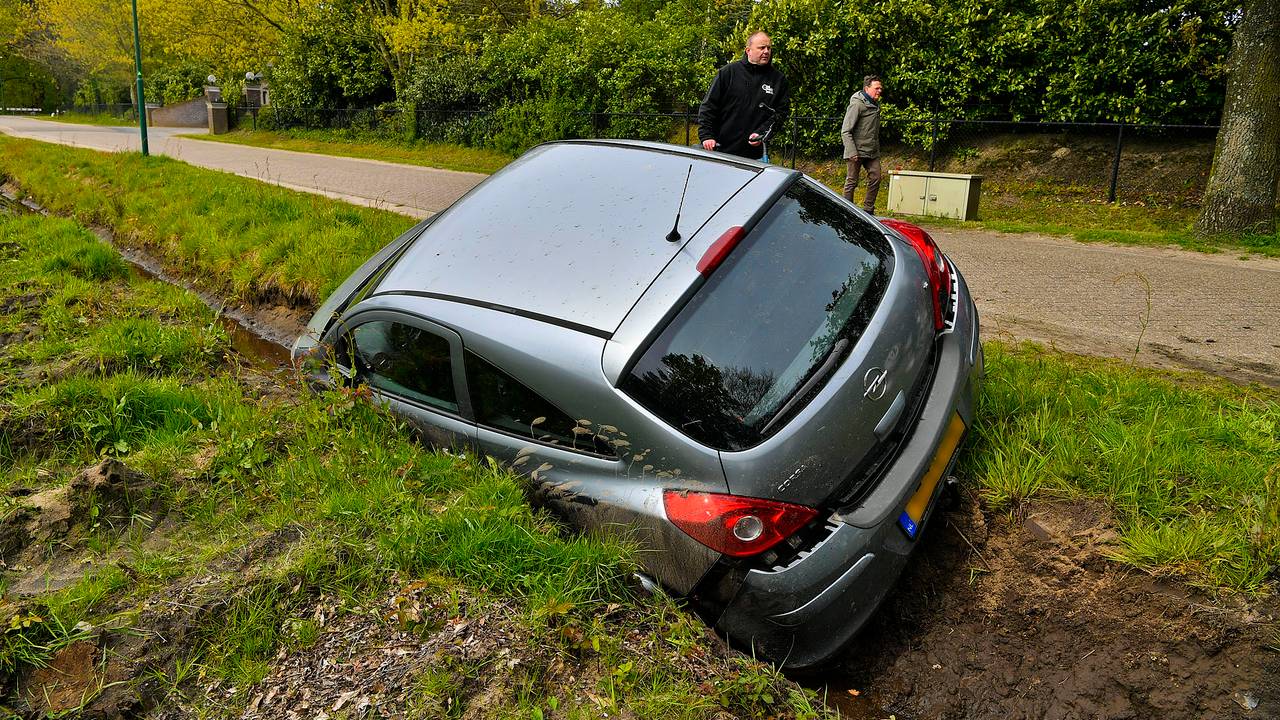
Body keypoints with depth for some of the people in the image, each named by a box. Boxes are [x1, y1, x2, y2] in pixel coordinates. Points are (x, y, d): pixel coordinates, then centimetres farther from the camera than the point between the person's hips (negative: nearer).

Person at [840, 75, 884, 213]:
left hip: (872, 153, 8)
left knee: (875, 179, 2)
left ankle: (868, 210, 11)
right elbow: (845, 131, -15)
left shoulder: (875, 105, 13)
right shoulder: (857, 105, -12)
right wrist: (852, 152, -21)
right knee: (852, 182, -1)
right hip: (857, 152, -8)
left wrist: (877, 149, 15)